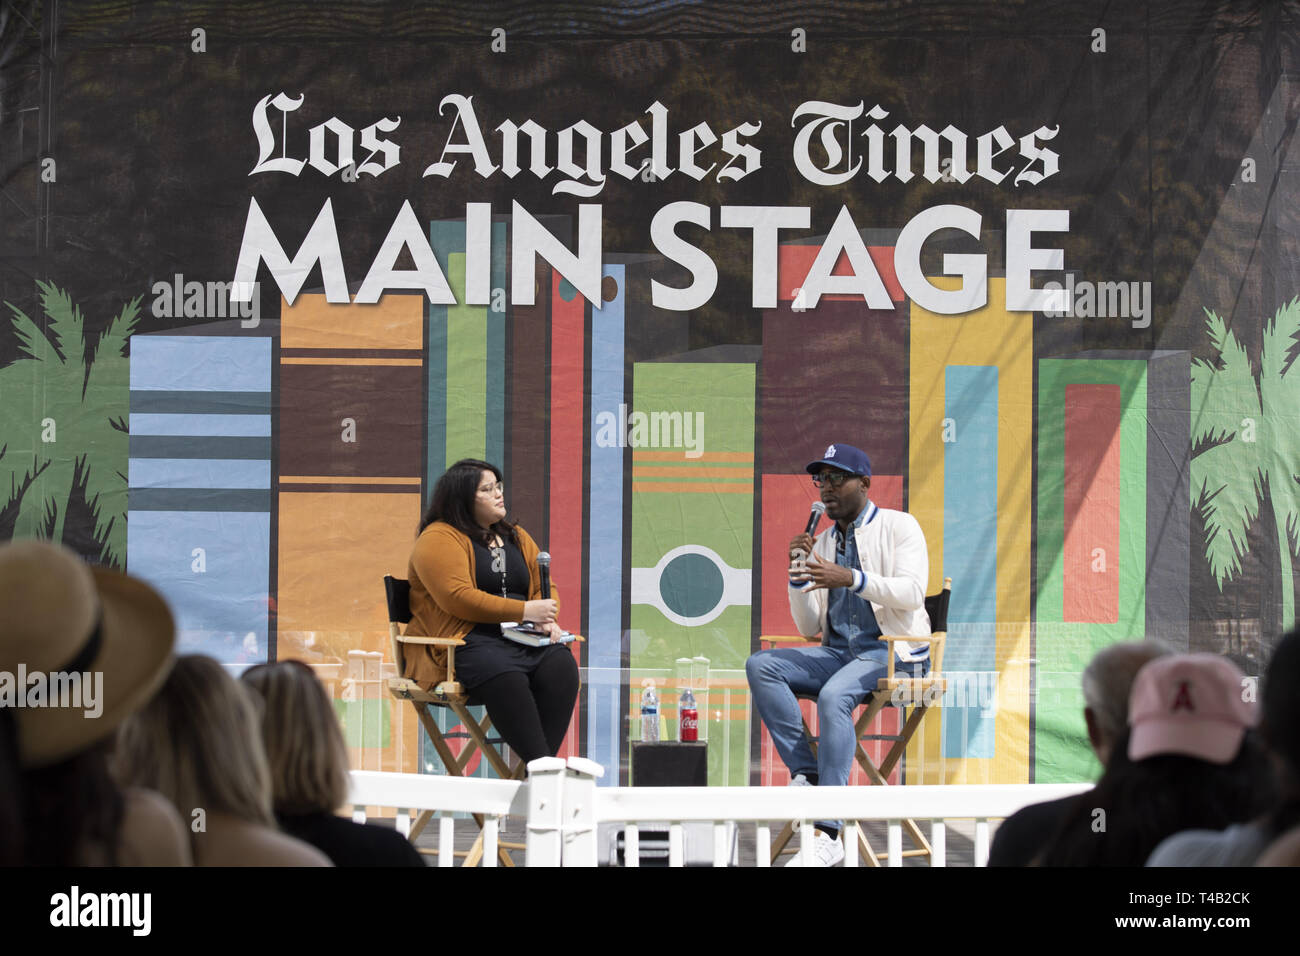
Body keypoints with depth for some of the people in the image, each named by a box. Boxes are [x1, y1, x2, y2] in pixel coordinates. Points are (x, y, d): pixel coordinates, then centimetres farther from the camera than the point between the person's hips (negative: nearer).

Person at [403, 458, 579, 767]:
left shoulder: (516, 538, 23)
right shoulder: (439, 539, -1)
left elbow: (545, 587, 24)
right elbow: (457, 598, -14)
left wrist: (546, 618, -1)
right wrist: (524, 611, -15)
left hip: (522, 638, 6)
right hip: (467, 641, -6)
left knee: (561, 666, -27)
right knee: (504, 677, -38)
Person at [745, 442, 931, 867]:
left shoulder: (899, 526, 3)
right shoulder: (823, 543, 18)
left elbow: (912, 592, -14)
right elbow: (809, 628, 16)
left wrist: (851, 578, -25)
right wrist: (798, 574, 0)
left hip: (892, 652, -6)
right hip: (839, 653, 6)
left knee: (834, 695, -36)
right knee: (760, 666, -18)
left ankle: (827, 834, -38)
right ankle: (807, 773, -25)